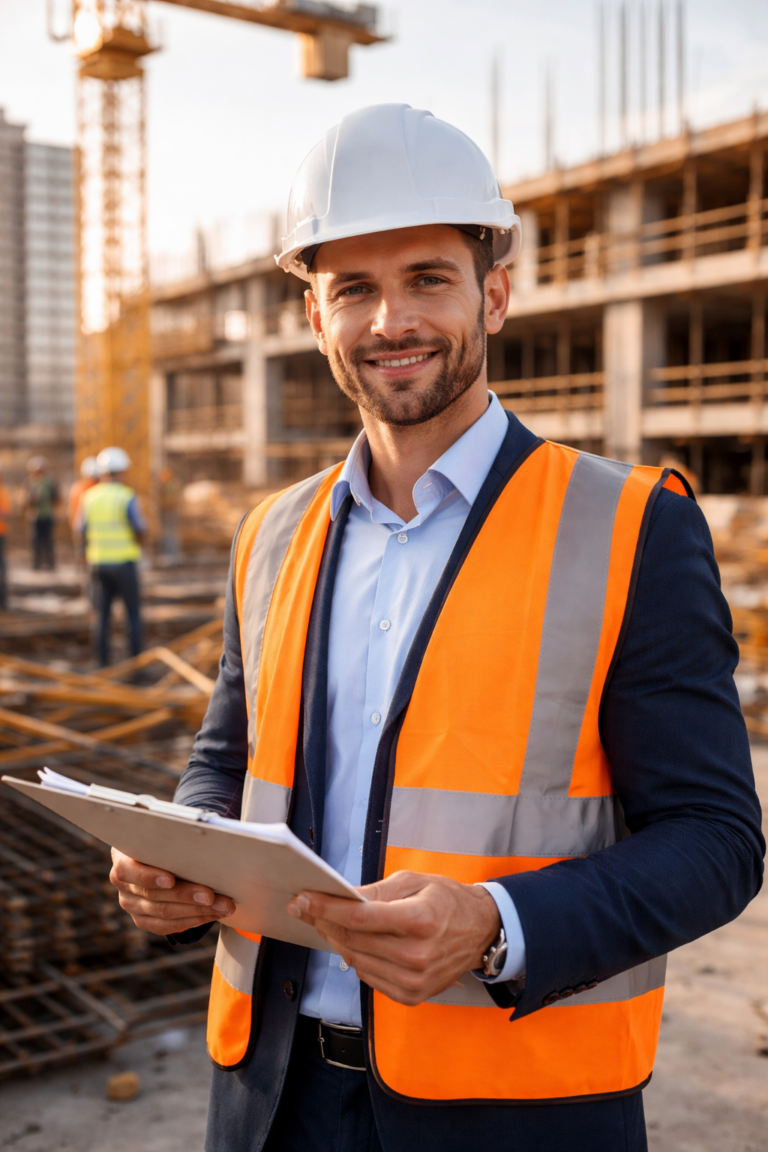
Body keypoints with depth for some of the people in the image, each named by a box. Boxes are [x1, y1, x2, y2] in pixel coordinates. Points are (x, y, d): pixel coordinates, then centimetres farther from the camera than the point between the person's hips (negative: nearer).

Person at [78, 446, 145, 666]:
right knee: (133, 613, 6)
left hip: (98, 562, 4)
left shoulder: (89, 497, 2)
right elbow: (140, 528, -14)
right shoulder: (127, 497, -11)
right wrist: (138, 542, 8)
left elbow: (82, 531, 5)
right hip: (124, 561, -4)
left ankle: (103, 663, 10)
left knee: (103, 614, 10)